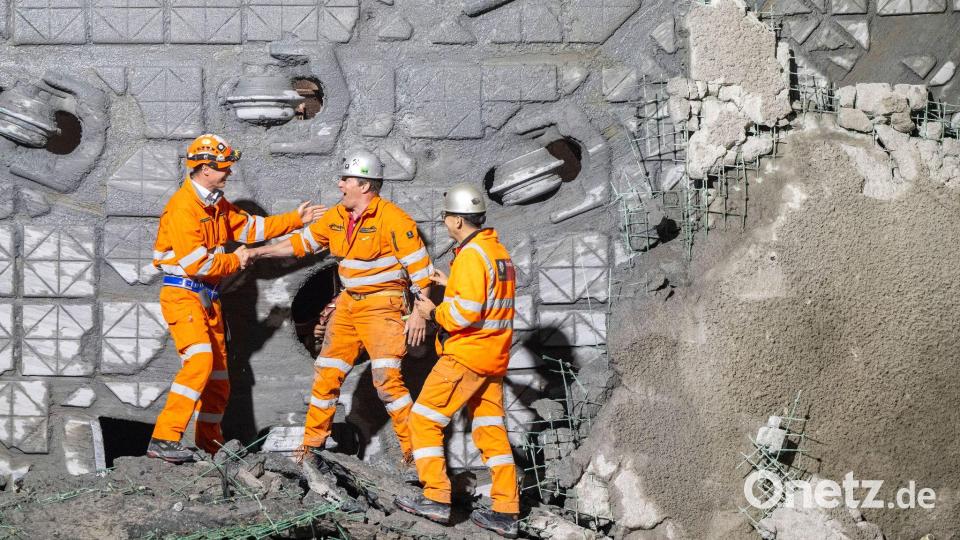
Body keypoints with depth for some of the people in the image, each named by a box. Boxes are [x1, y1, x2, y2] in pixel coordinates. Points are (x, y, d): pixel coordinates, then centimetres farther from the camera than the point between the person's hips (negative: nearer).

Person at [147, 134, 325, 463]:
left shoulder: (217, 204, 13)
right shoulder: (183, 207, -18)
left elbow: (250, 227, 22)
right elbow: (195, 263, -22)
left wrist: (295, 220, 19)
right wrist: (235, 261, -8)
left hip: (208, 297, 10)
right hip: (183, 294, -10)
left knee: (218, 373, 12)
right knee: (199, 360, -26)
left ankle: (209, 444, 25)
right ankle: (164, 439, -28)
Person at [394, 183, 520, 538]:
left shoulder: (471, 255, -17)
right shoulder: (498, 250, 13)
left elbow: (466, 312, -23)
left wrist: (434, 313, -8)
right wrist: (452, 284, 17)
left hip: (466, 355, -9)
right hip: (493, 357, 9)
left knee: (425, 419, 0)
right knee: (491, 430, 11)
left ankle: (436, 498, -3)